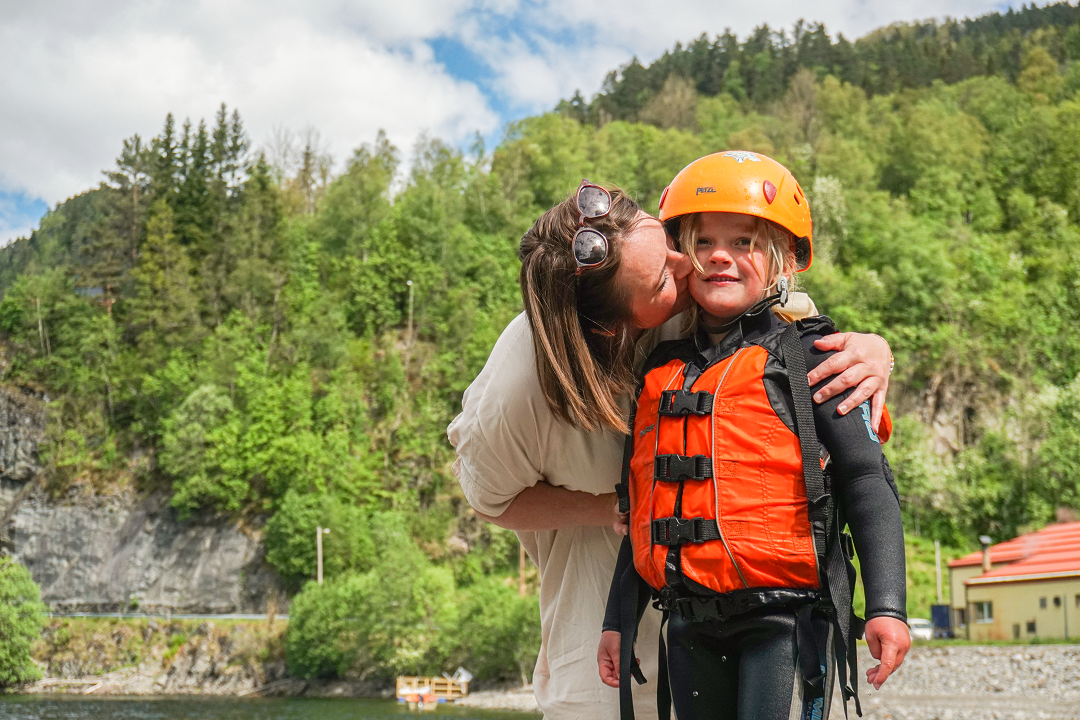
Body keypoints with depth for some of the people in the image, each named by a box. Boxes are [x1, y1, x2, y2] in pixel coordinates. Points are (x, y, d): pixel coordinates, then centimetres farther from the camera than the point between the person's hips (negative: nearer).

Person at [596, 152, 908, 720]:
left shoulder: (807, 358, -2)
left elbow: (867, 483, -6)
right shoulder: (659, 372, 13)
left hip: (787, 617, -5)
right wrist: (618, 619, 18)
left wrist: (886, 606, -14)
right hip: (692, 628, 5)